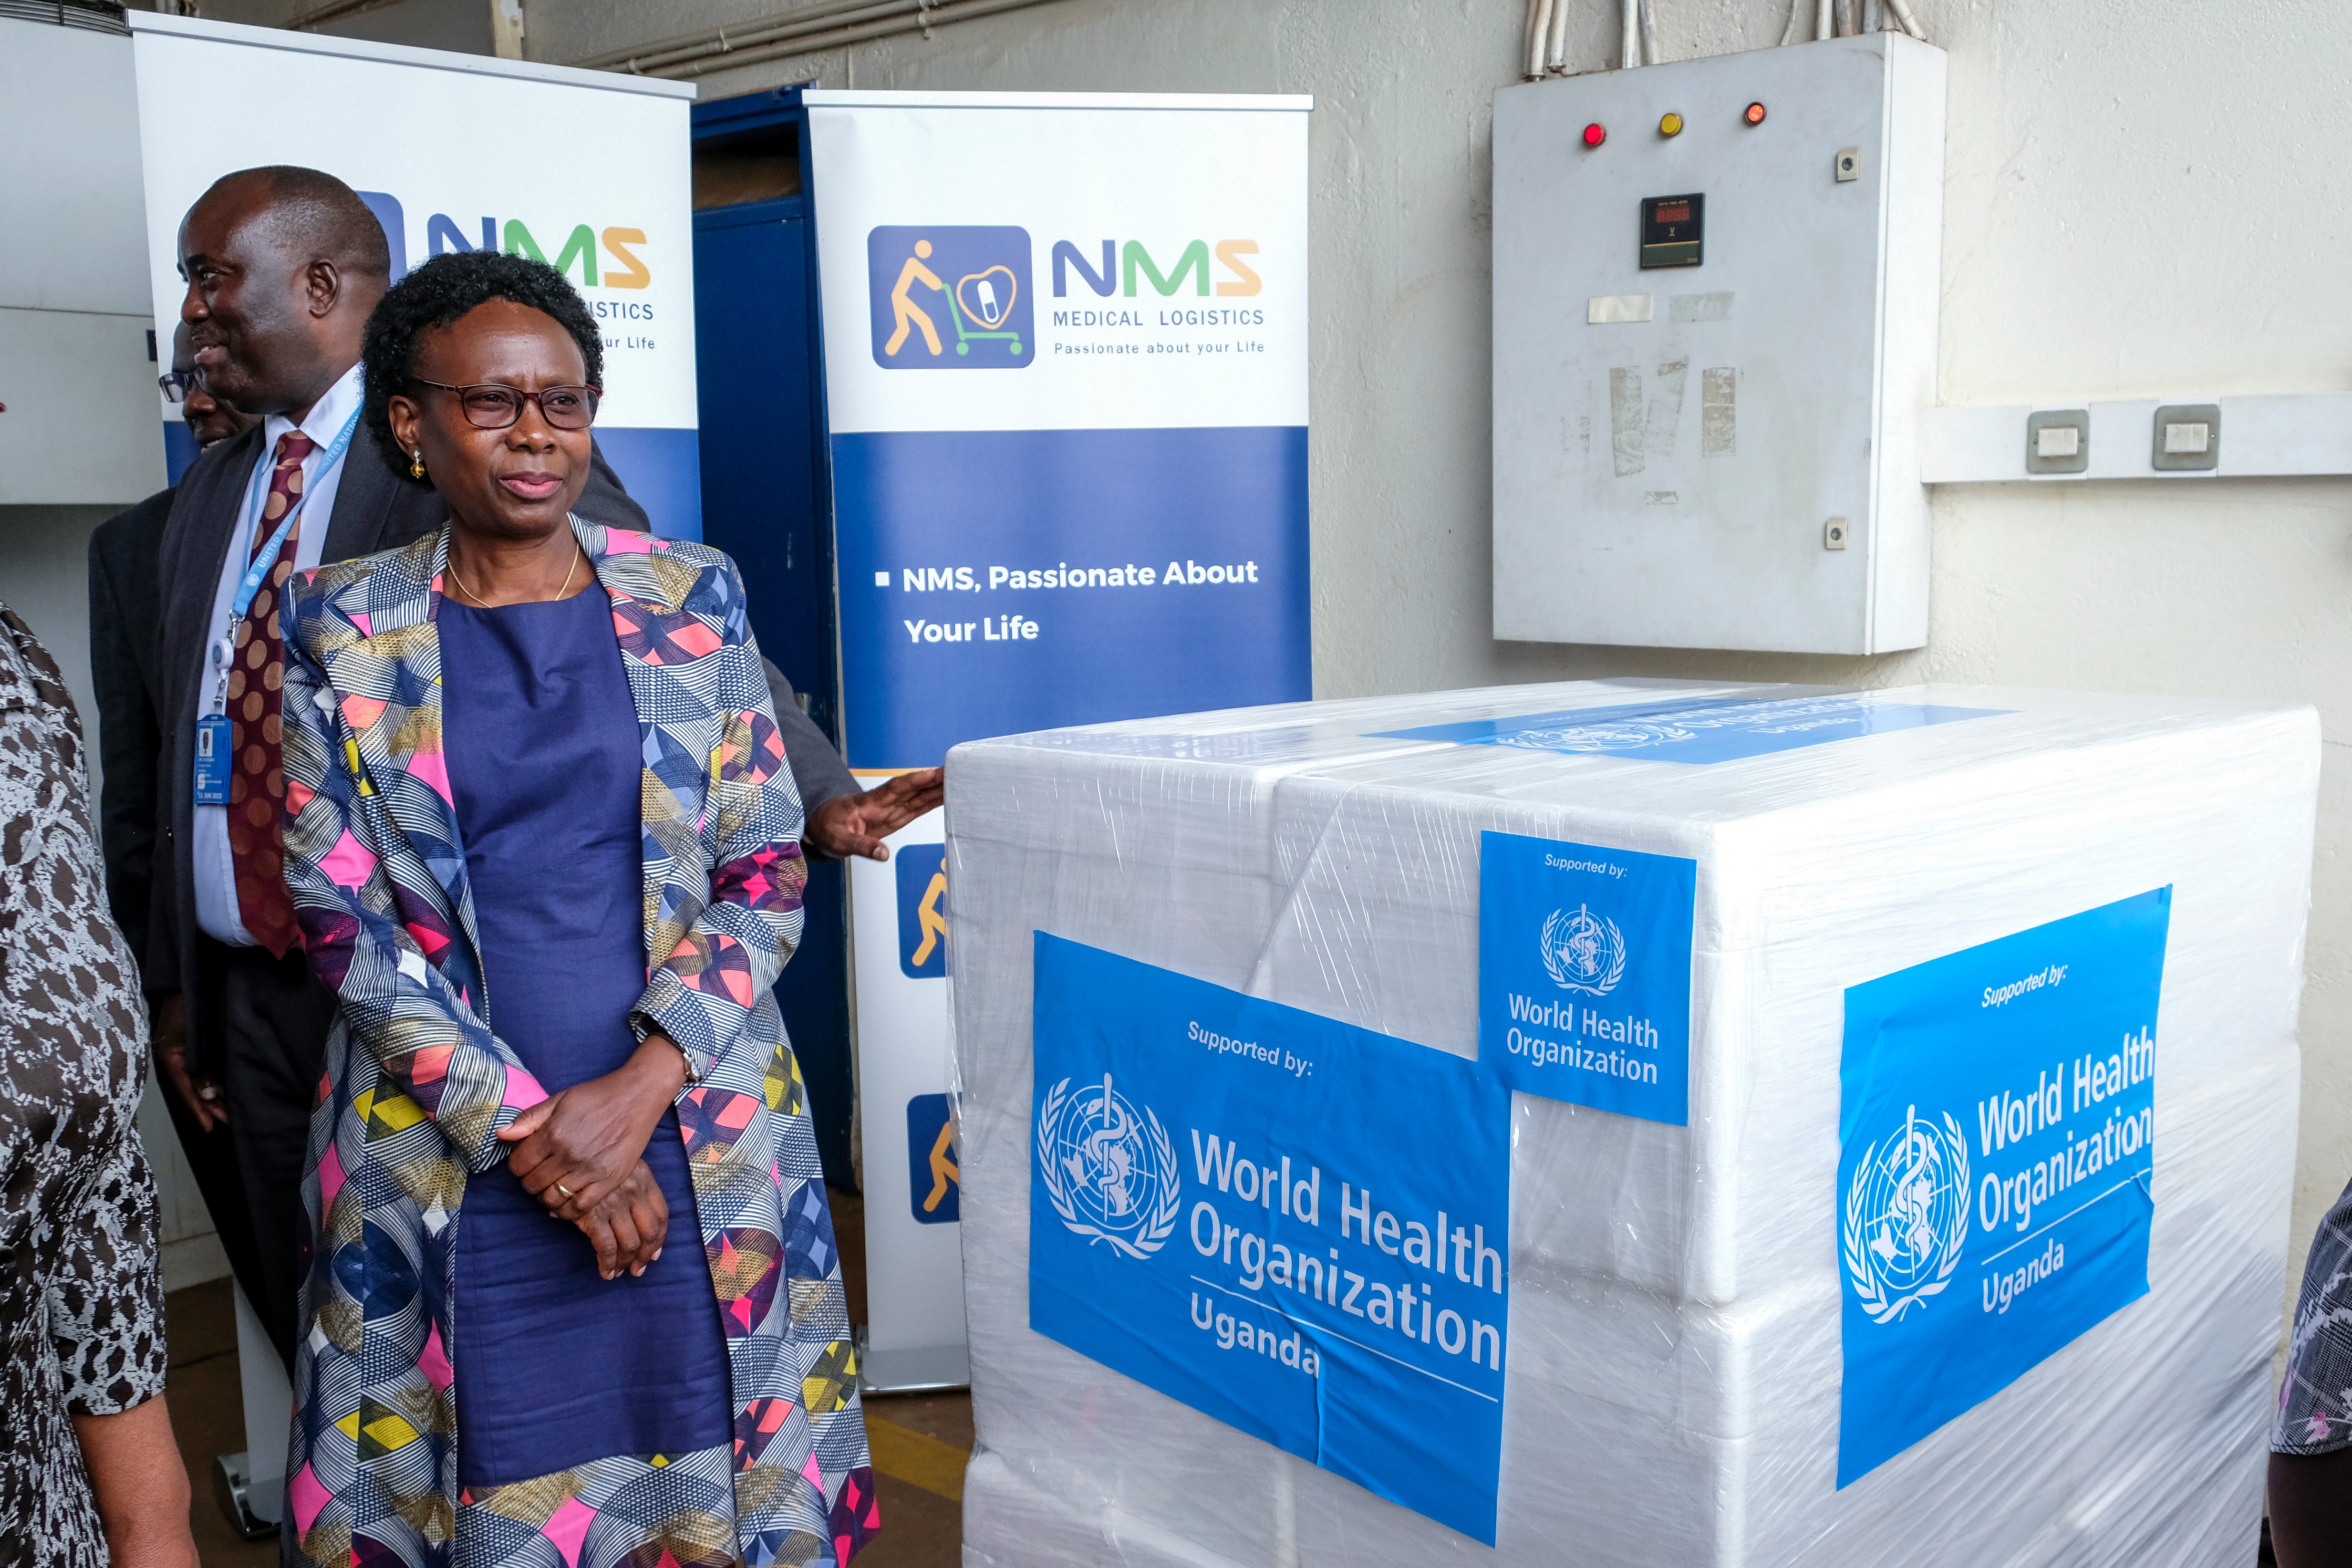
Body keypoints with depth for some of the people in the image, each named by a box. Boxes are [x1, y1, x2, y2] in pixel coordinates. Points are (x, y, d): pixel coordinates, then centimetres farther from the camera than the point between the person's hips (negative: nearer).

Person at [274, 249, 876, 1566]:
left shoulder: (693, 598, 3)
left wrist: (639, 1088, -12)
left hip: (700, 1141, 1)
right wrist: (524, 1126, -10)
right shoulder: (343, 630, 1)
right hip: (446, 1155, 0)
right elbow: (339, 913, -2)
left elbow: (766, 872, 0)